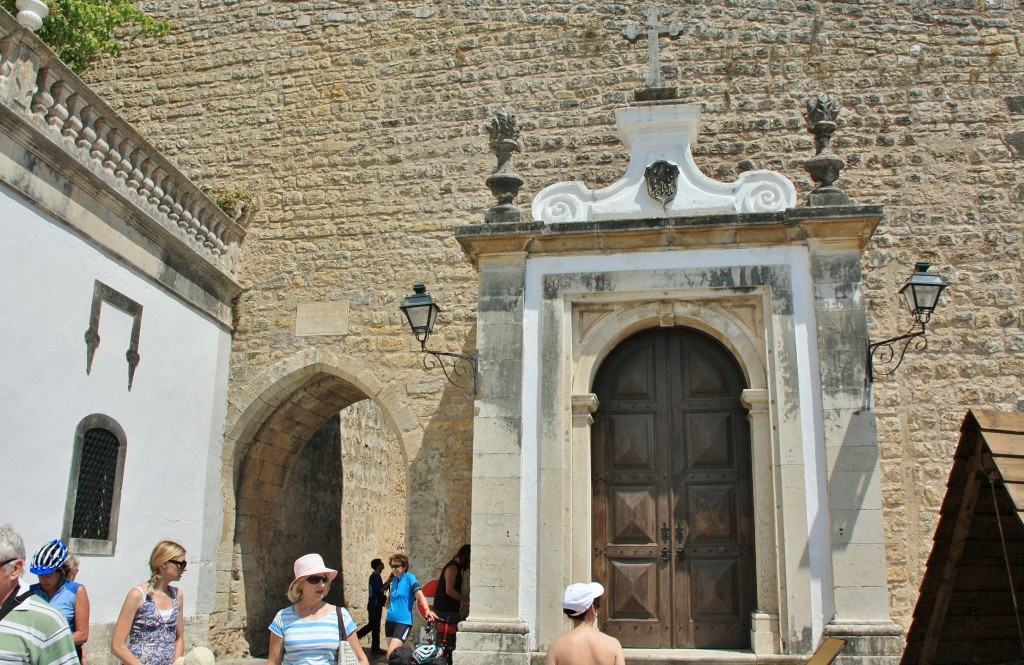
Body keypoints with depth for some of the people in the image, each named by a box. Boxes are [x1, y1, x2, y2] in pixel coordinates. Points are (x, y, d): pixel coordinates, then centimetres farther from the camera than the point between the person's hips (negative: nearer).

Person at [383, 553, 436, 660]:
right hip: (390, 620, 7)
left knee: (391, 654, -16)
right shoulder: (394, 579, 11)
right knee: (393, 653, 13)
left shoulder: (409, 578, -10)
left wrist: (427, 610, -40)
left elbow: (419, 594, -26)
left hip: (403, 621, -7)